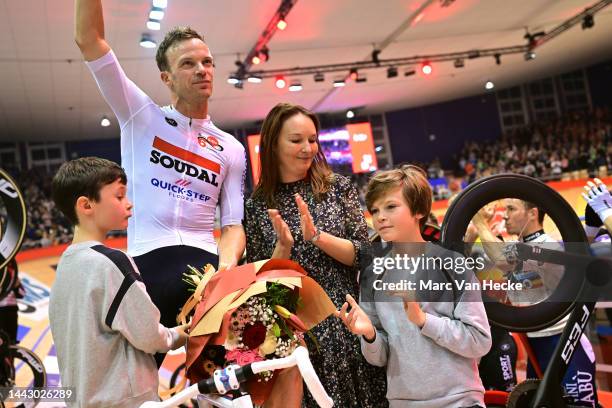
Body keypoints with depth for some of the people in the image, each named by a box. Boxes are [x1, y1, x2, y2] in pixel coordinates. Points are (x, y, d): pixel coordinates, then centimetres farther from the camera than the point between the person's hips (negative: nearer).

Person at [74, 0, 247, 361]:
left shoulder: (231, 149, 16)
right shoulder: (142, 117, 11)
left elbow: (233, 222, 9)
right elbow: (89, 39, 5)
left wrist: (226, 267, -11)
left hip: (206, 263, 2)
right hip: (147, 263, -1)